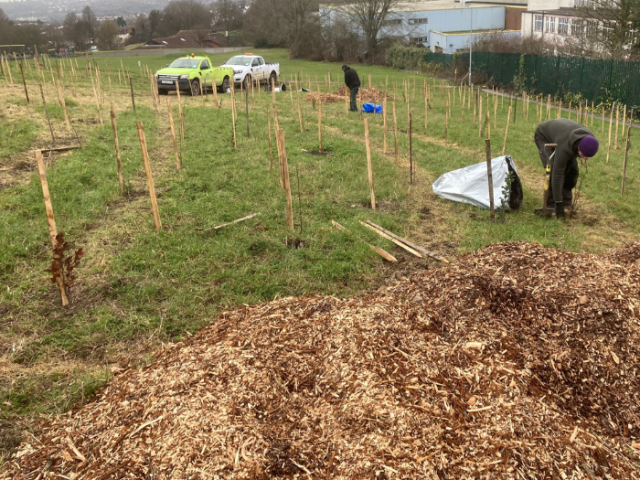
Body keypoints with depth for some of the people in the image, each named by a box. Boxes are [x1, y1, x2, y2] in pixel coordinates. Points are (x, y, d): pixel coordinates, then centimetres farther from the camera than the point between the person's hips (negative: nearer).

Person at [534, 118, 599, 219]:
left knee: (572, 171, -5)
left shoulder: (589, 139, -27)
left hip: (559, 132, 6)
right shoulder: (565, 148, -44)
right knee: (553, 171, -24)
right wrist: (558, 203, -38)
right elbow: (557, 175, -40)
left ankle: (566, 203, 7)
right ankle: (551, 205, -13)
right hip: (544, 136, -6)